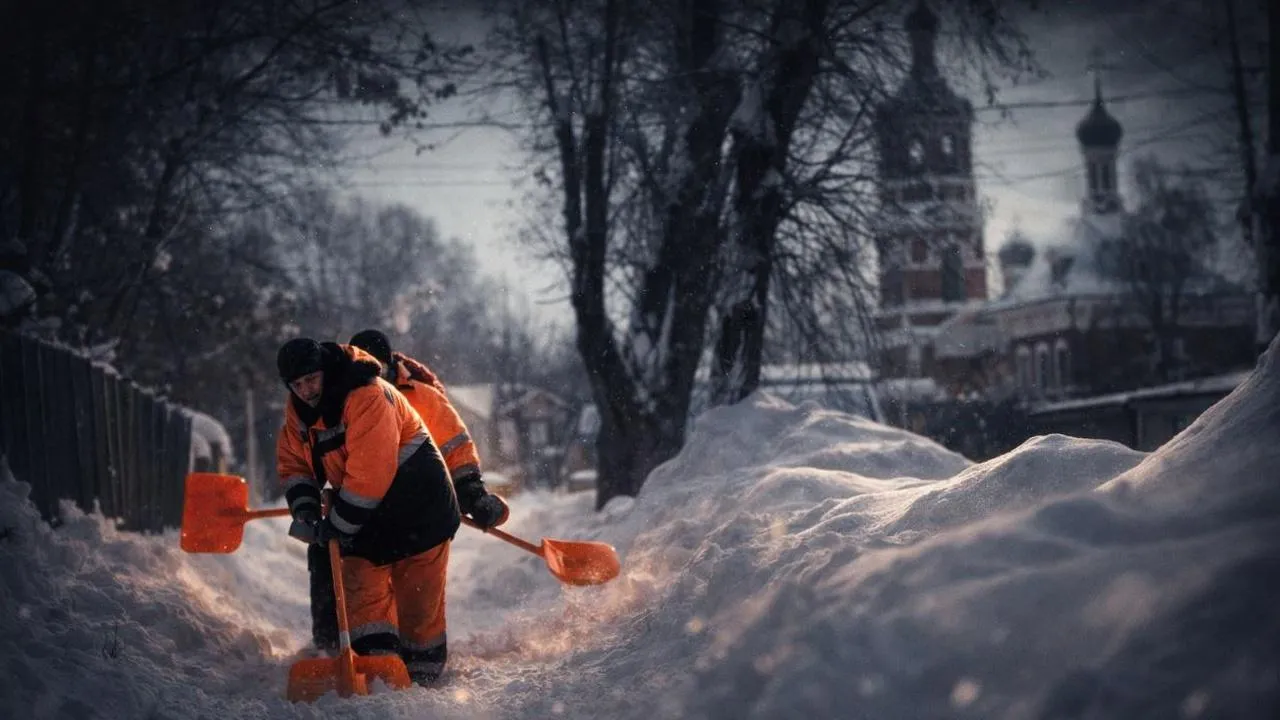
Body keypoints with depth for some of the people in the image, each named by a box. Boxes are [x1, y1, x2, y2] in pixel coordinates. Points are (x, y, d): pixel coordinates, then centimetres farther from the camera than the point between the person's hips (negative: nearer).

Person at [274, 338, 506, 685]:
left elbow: (369, 475, -32)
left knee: (417, 597, -1)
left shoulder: (367, 396, -29)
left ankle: (421, 675, 12)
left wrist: (338, 526, -25)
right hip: (369, 512, 8)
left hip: (418, 503, -7)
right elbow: (293, 464, 7)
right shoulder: (298, 409, -2)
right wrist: (307, 513, -10)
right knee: (360, 582, -5)